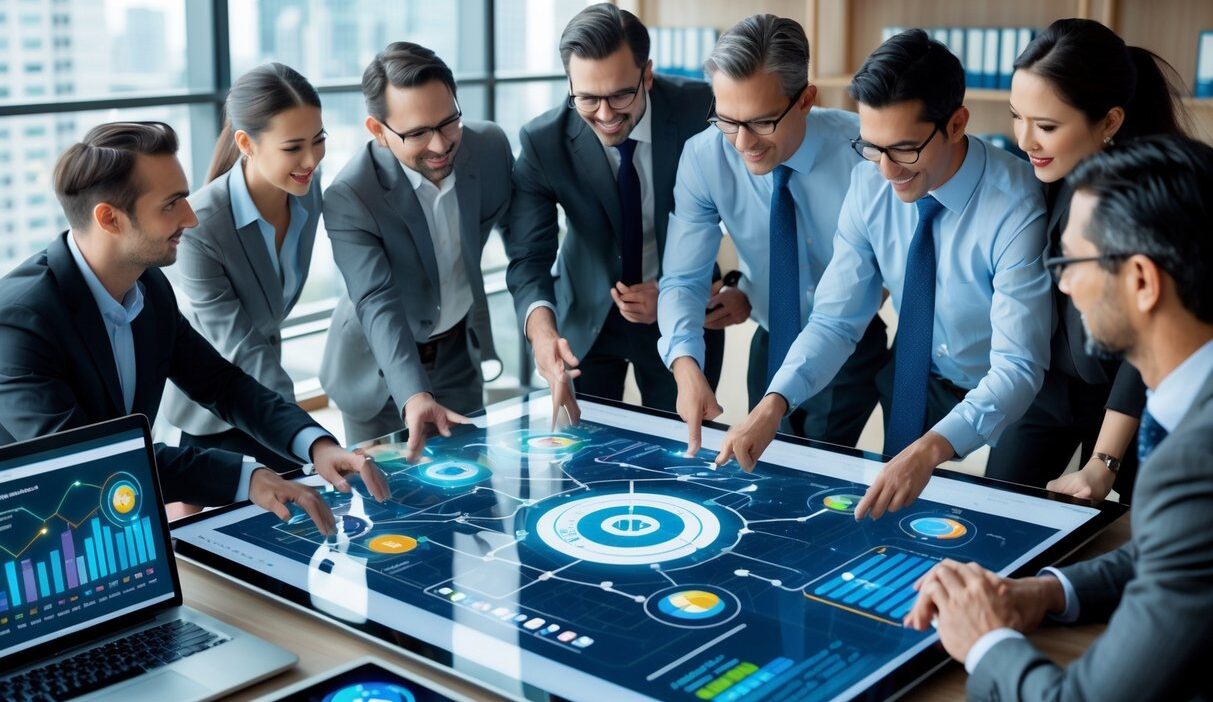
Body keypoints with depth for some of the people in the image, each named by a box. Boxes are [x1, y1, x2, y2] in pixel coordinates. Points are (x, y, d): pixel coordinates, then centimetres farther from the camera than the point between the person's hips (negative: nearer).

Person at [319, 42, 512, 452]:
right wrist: (414, 396, -50)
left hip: (461, 353, 4)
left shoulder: (490, 145, -16)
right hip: (382, 368, -3)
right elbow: (378, 304, -35)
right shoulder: (349, 198, -29)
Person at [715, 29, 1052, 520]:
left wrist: (931, 449, -47)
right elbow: (834, 321, -10)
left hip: (1011, 403, -3)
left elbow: (1017, 368, -30)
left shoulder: (1015, 207, -27)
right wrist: (773, 404, -27)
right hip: (916, 384, 4)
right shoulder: (871, 182, -13)